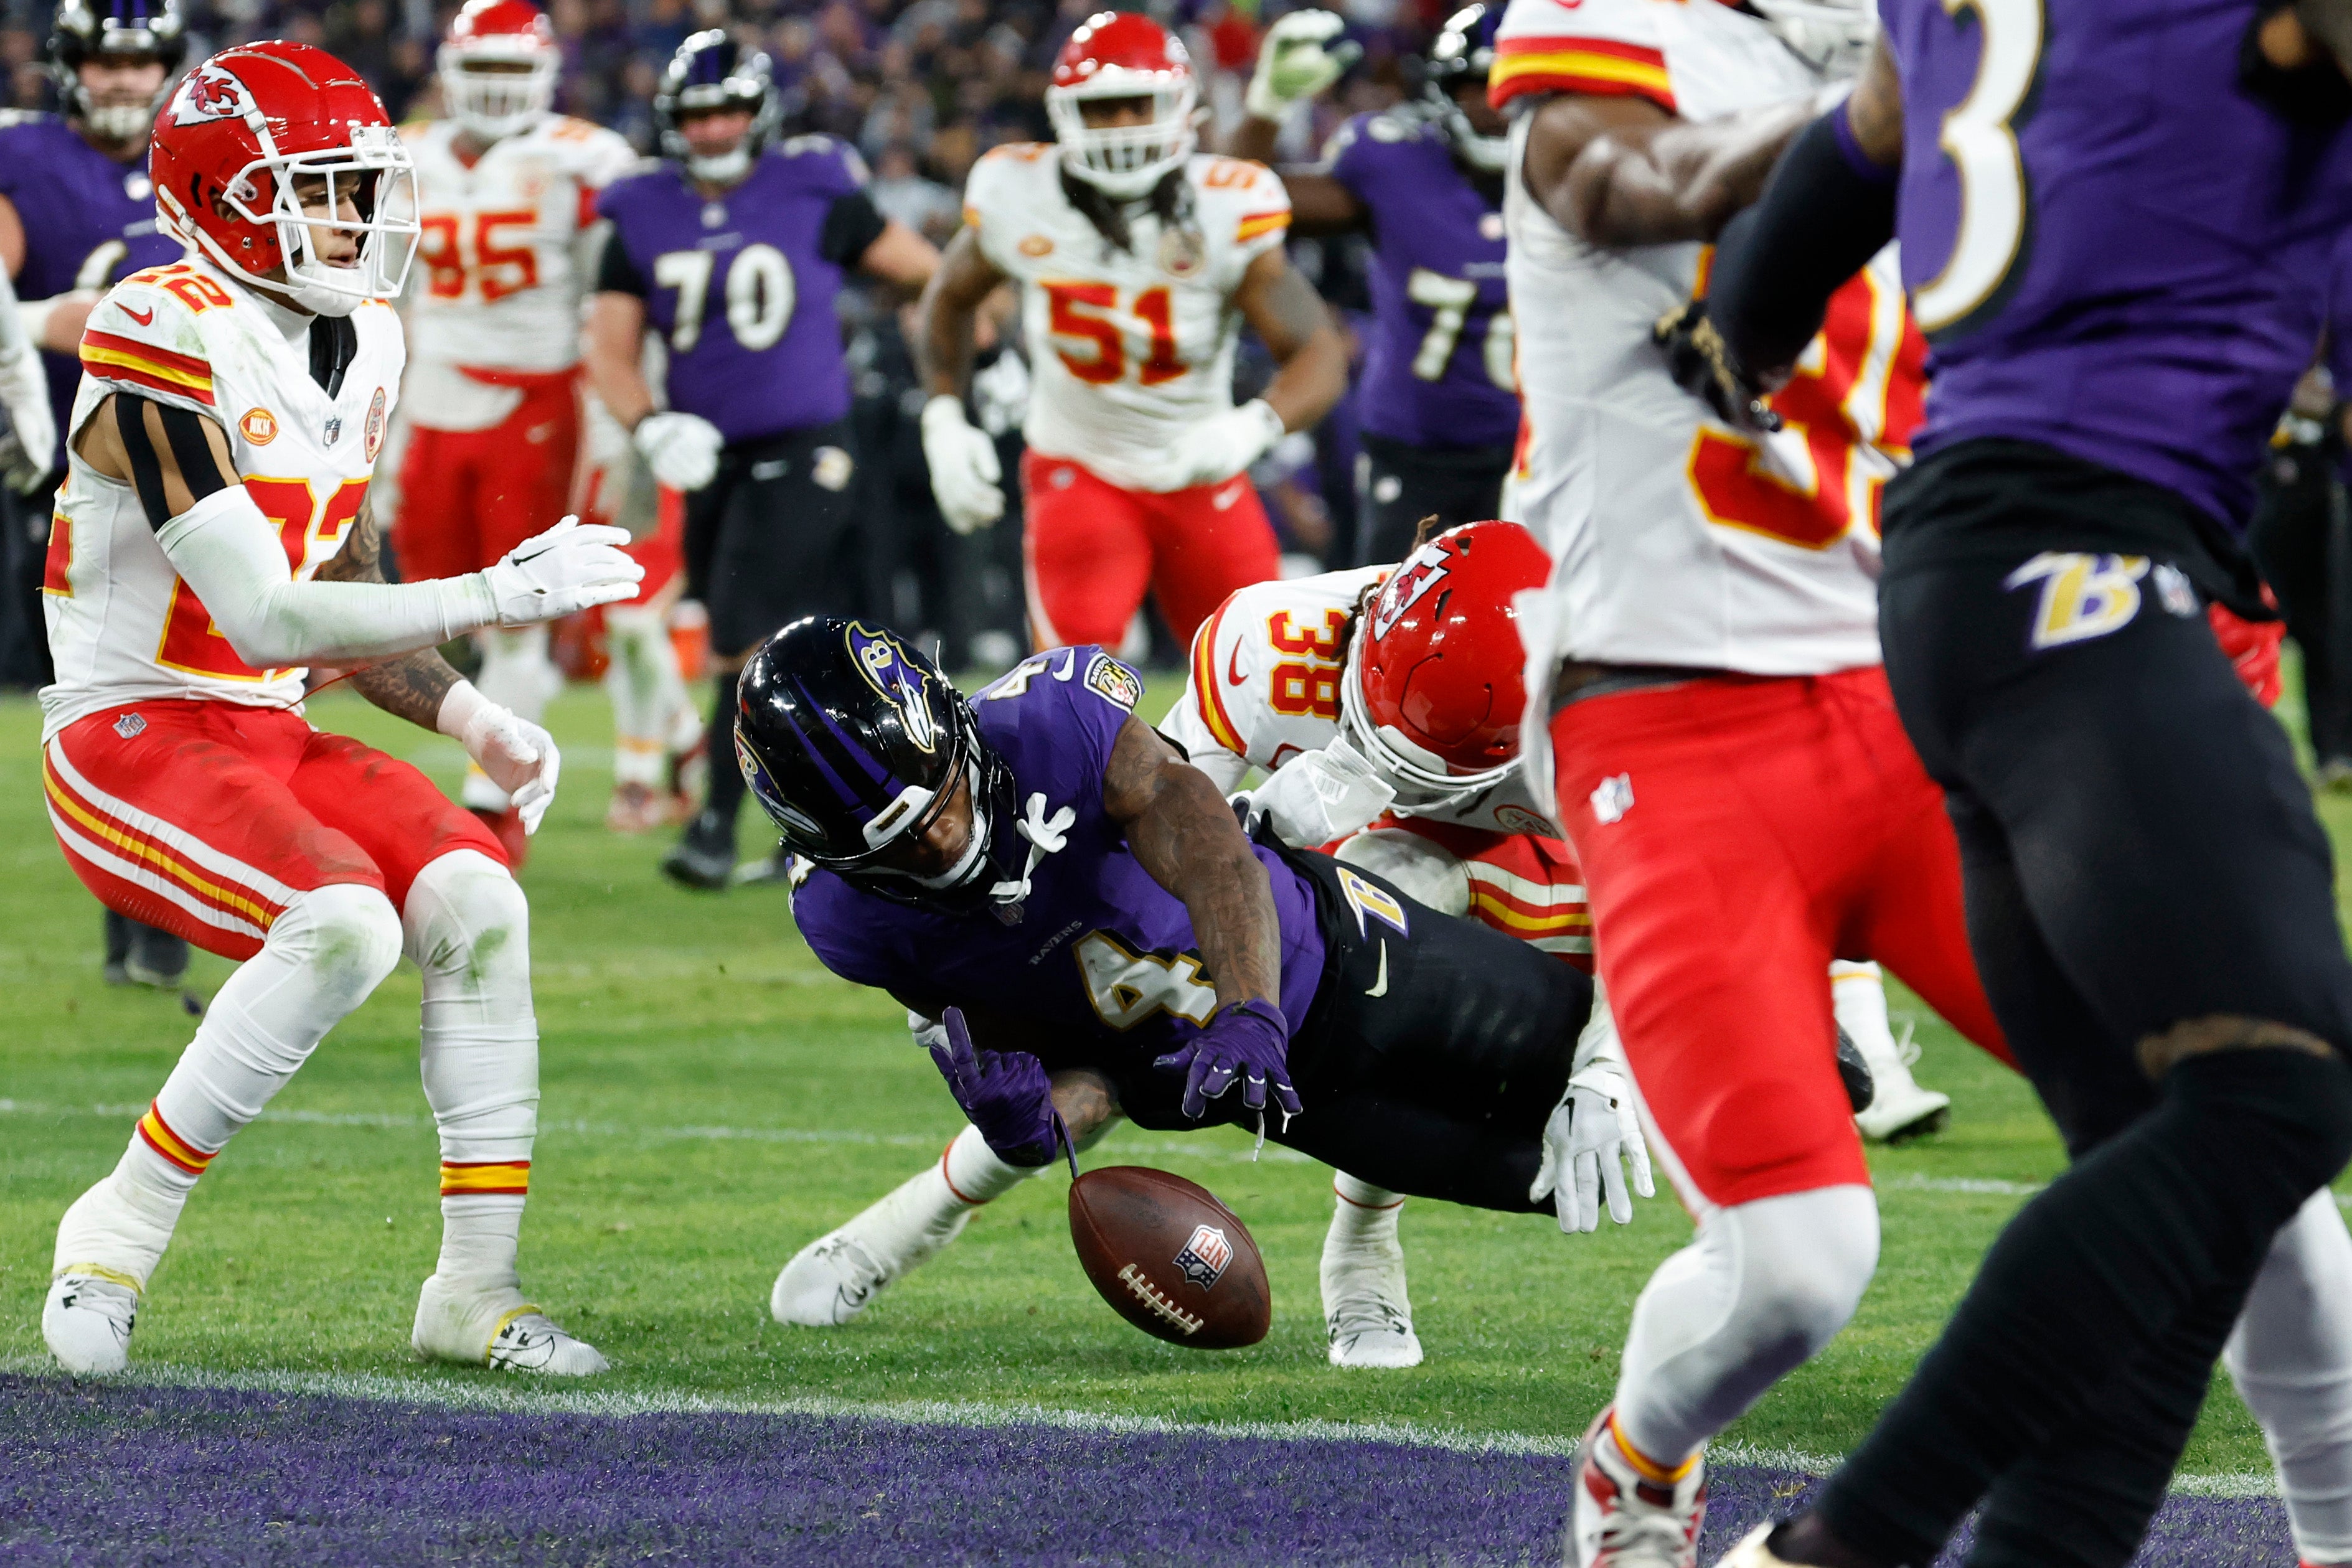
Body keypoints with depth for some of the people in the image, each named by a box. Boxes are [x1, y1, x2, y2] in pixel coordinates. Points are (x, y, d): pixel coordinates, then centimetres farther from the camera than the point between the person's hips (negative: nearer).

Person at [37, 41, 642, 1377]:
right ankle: (124, 1229, -15)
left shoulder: (362, 342, 9)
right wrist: (500, 598, -23)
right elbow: (265, 619, -24)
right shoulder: (171, 346, -20)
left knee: (477, 900, -14)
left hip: (271, 736, 8)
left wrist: (475, 722, 5)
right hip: (129, 739, -8)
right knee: (344, 921, -30)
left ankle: (477, 1288, -6)